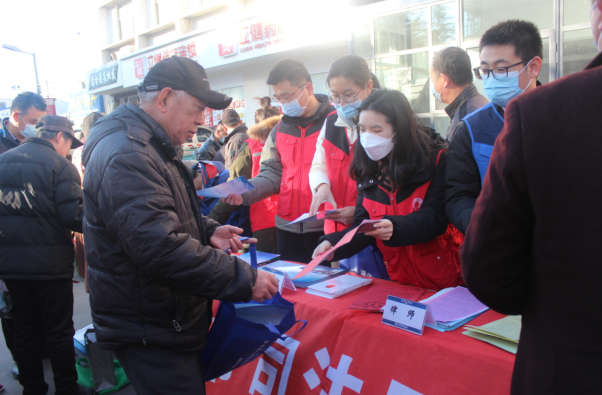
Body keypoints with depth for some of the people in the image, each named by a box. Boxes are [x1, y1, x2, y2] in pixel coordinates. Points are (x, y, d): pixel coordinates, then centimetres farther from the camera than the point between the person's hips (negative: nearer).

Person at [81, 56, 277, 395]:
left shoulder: (150, 148, 13)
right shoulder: (126, 156, -23)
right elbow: (161, 247, -32)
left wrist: (207, 230, 5)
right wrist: (245, 279, -26)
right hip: (151, 337, -10)